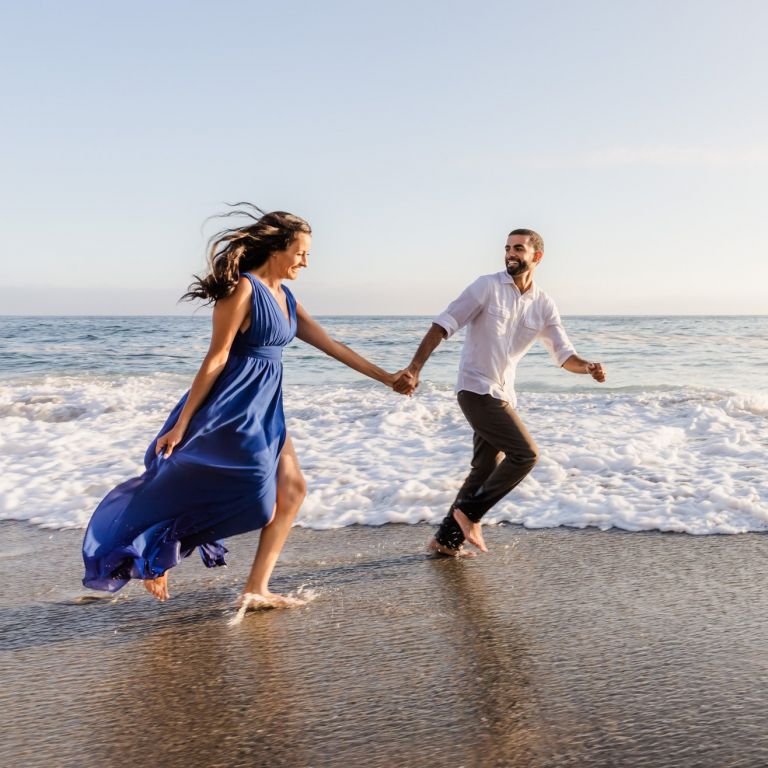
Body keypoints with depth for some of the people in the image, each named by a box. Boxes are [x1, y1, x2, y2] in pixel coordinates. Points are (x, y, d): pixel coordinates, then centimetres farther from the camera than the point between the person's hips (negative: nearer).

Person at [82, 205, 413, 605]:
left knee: (292, 490, 5)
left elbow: (331, 345, 14)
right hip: (231, 408, -9)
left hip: (264, 410, 9)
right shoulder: (243, 290, -16)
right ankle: (154, 556, 22)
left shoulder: (285, 298, 10)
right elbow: (216, 358, -18)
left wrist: (385, 376, 15)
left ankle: (256, 588, 13)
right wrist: (182, 424, -15)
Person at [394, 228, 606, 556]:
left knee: (486, 470, 11)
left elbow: (564, 355, 4)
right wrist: (414, 368, -22)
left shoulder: (544, 306, 6)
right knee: (525, 453, -15)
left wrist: (588, 367, -19)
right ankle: (470, 512, -2)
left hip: (502, 395, 7)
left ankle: (447, 539, 23)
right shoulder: (487, 286, -8)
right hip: (476, 389, -7)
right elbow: (443, 325, -12)